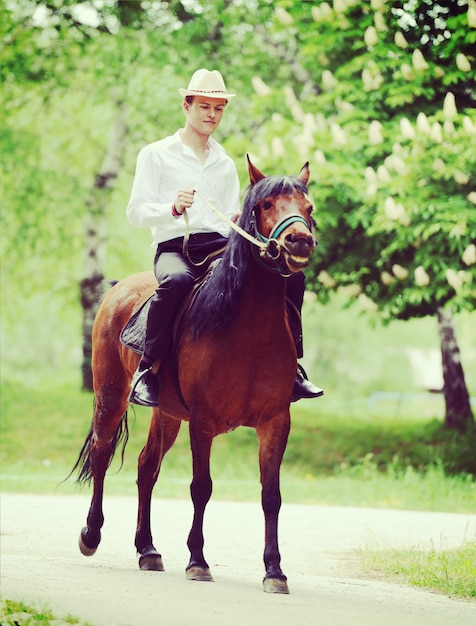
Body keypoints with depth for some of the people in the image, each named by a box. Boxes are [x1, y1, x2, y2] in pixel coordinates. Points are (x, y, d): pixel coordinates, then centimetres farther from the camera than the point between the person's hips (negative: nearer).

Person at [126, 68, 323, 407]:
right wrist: (174, 208, -19)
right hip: (174, 247, -5)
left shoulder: (226, 164, 22)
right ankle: (149, 368, -31)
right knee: (177, 280, -42)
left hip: (220, 246, 5)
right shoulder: (156, 155, 8)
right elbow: (136, 212, 0)